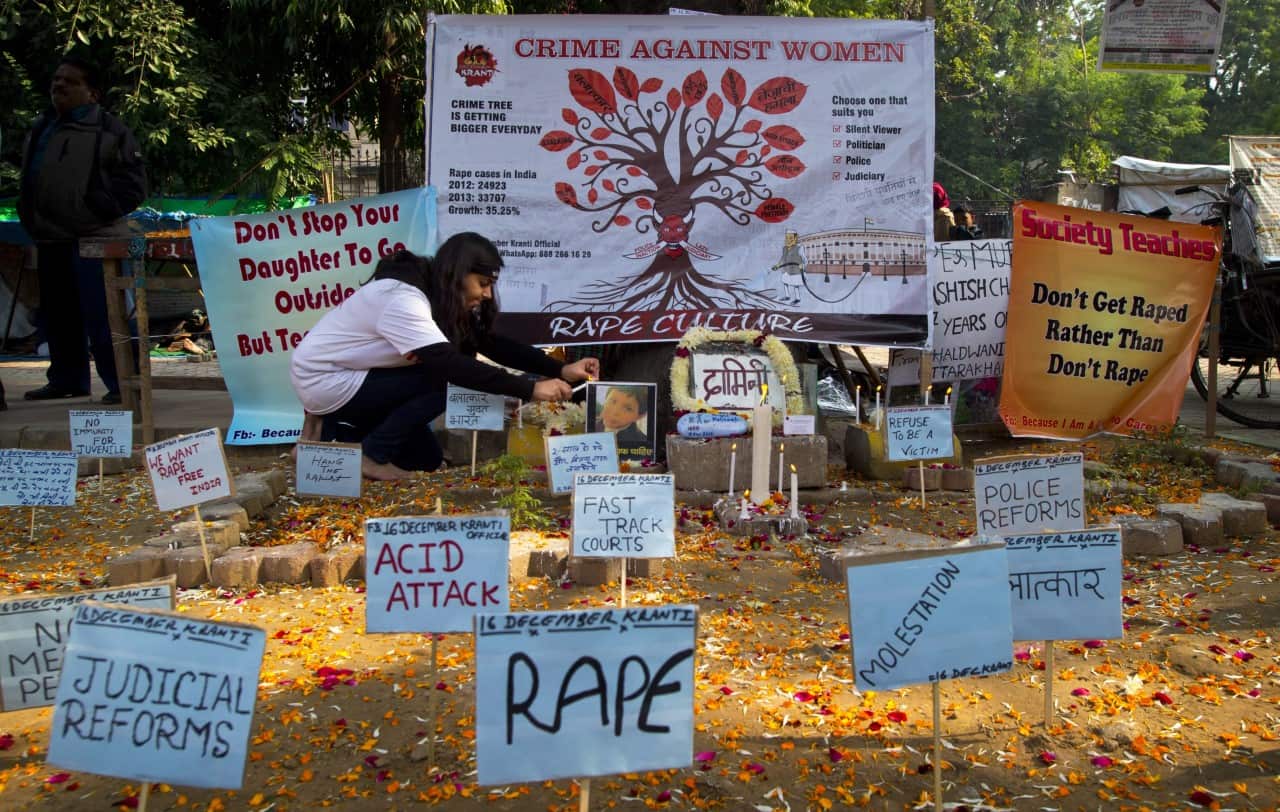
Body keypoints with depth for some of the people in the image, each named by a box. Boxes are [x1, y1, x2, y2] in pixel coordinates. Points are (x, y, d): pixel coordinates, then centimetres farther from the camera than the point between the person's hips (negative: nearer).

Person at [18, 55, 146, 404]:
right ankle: (67, 379, 24)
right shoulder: (39, 129, 19)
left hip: (93, 238, -8)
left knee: (100, 315, -11)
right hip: (50, 239, 8)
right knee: (57, 314, 13)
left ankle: (121, 382, -5)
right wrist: (30, 217, 16)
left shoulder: (109, 130, -3)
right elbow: (29, 180, 29)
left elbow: (134, 184, -7)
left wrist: (100, 209, -15)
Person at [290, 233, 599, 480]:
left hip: (349, 375, 9)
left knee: (427, 460, 10)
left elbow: (491, 344, -4)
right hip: (323, 379, -9)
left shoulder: (439, 296, -2)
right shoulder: (402, 298, -30)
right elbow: (452, 365, -39)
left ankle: (329, 434, 15)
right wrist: (530, 389, -42)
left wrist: (561, 369, -16)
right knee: (441, 383, -23)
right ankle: (371, 456, -8)